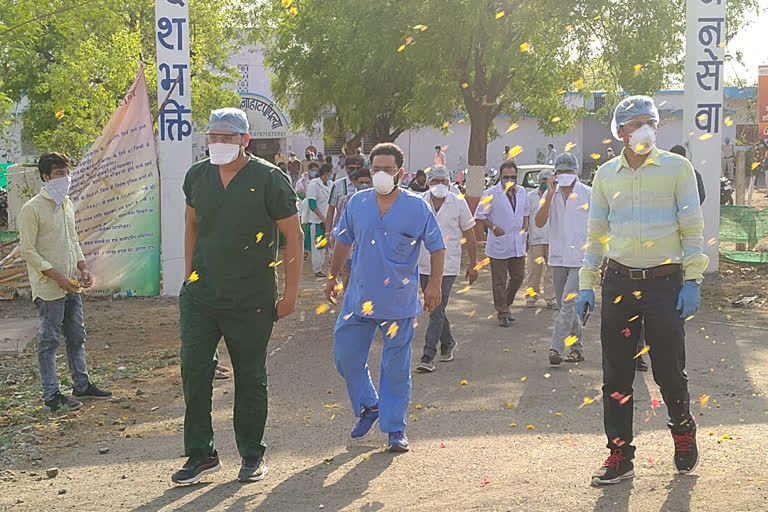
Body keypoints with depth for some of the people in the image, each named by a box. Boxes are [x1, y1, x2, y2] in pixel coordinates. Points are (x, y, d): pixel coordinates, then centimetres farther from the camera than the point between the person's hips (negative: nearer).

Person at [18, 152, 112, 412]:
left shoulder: (68, 204, 11)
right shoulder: (32, 209, -13)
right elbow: (28, 252, -14)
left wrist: (83, 268, 5)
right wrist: (58, 277, -19)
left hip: (72, 285, 8)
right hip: (48, 289, -8)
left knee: (77, 336, 15)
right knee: (49, 340, 0)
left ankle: (82, 385, 27)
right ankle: (51, 396, 7)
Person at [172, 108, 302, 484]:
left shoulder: (269, 179, -8)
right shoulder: (197, 176, 6)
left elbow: (293, 236, -5)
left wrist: (290, 292, -7)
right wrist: (190, 276, 15)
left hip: (251, 299, -3)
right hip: (201, 294, 4)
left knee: (250, 378, 8)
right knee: (194, 369, -4)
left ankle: (252, 455, 22)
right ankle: (200, 454, 9)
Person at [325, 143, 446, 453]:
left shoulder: (417, 208, -4)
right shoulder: (357, 203, 3)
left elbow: (437, 248, 1)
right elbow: (343, 242, 15)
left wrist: (434, 284, -9)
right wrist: (333, 277, 16)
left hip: (400, 303, -3)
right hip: (359, 299, 3)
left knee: (396, 367, 4)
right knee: (345, 357, 6)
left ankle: (395, 428, 17)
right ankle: (368, 406, 30)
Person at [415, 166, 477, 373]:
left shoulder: (458, 203, -3)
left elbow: (469, 234, 5)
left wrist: (473, 264, 5)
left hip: (447, 266, -3)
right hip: (424, 265, 3)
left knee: (437, 311, -9)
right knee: (436, 309, 15)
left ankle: (428, 357, -8)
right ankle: (448, 343, 37)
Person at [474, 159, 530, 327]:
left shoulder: (522, 192, 7)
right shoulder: (490, 194, -10)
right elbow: (480, 215, -4)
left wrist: (525, 229, 9)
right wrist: (493, 228, -14)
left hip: (518, 244, 5)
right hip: (498, 245, -5)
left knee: (518, 276, 11)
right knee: (499, 281, 0)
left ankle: (506, 304, 30)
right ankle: (502, 312, 10)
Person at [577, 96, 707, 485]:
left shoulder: (676, 168, 1)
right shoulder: (606, 175, 9)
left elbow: (692, 229, 0)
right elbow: (596, 234, 13)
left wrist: (692, 281, -7)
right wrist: (586, 286, 8)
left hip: (665, 281, -2)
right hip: (619, 281, 3)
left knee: (669, 369, 2)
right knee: (616, 374, 4)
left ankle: (683, 432, 31)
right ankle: (620, 455, 15)